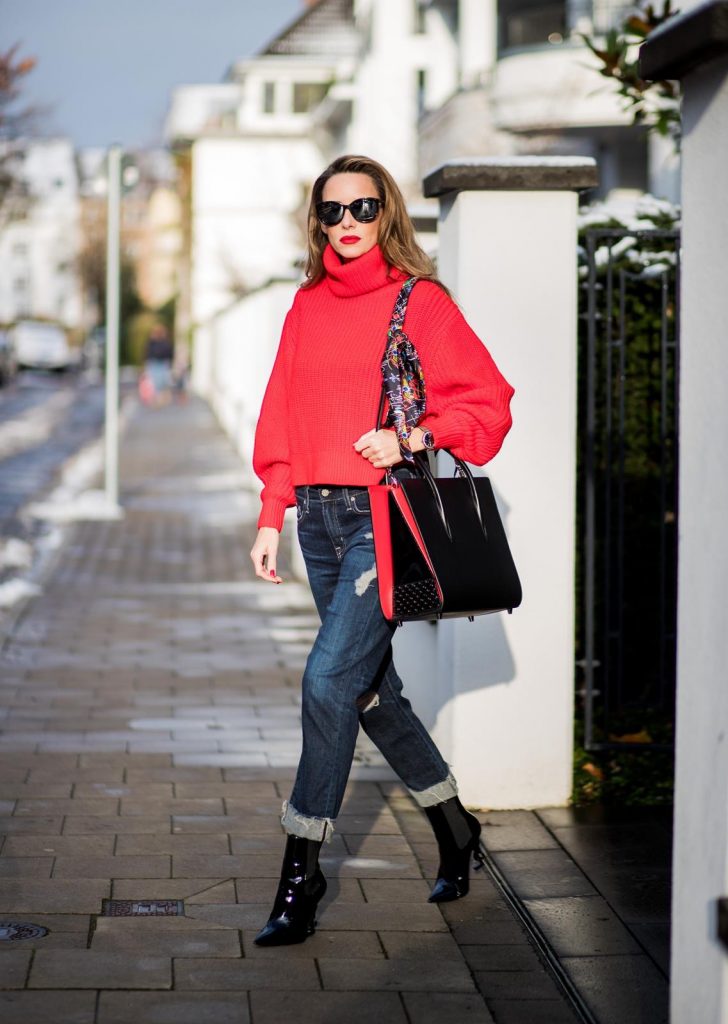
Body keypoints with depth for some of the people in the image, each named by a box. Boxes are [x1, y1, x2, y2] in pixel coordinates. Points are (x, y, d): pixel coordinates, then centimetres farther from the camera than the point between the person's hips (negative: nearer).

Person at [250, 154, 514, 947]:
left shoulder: (419, 301, -3)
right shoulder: (307, 307, 13)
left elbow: (489, 404, -4)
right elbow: (282, 418, 15)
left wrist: (410, 440, -17)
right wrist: (271, 517, 9)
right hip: (319, 518, 6)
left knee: (329, 680, -14)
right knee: (371, 690, 11)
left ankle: (302, 870, -6)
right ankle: (454, 828, 30)